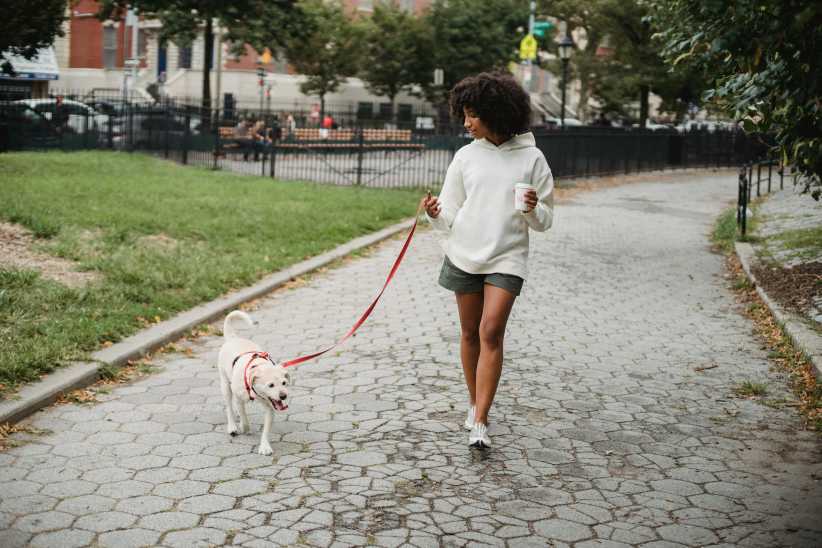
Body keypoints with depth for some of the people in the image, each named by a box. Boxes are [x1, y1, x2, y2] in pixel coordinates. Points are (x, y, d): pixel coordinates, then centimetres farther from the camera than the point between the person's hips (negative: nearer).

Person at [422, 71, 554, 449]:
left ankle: (479, 423, -12)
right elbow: (451, 216, 5)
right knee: (471, 332, 11)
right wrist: (436, 214, -17)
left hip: (507, 258, -3)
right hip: (465, 255, 3)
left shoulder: (531, 159, -3)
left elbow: (544, 222, 1)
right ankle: (475, 404, 29)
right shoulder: (466, 156, 3)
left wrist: (532, 210, -20)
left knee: (491, 333, -13)